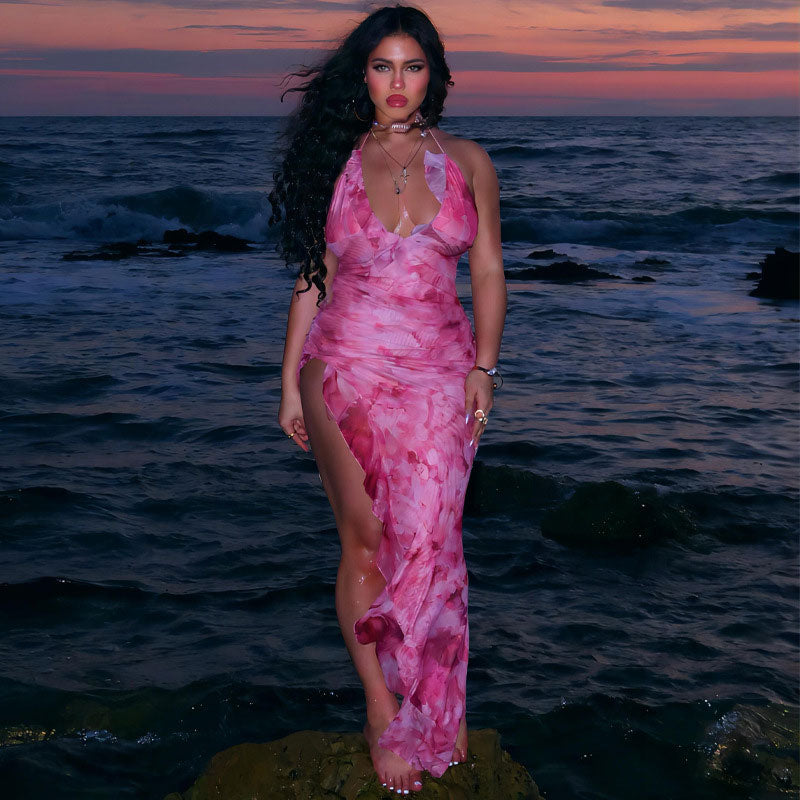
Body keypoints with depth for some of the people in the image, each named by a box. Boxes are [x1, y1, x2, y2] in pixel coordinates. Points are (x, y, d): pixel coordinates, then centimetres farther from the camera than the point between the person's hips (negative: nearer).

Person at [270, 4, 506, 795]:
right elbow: (314, 277, 10)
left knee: (427, 544, -4)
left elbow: (488, 273, 9)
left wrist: (483, 367, -2)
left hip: (438, 377, 0)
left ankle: (424, 704, 14)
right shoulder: (337, 162, 7)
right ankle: (382, 706, 15)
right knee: (366, 544, 2)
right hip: (346, 372, 0)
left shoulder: (466, 161, 7)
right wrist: (291, 381, 7)